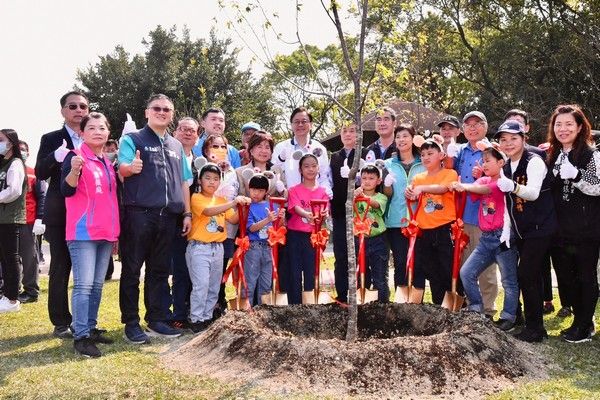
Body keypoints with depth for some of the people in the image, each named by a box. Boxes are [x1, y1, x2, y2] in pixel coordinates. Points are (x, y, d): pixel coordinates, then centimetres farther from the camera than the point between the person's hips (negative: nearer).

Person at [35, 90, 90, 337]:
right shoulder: (51, 140, 3)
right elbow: (40, 174, -7)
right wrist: (56, 157, -26)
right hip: (60, 215, -2)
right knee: (60, 269, 3)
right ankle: (61, 323, 13)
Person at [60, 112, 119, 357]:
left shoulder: (108, 163, 16)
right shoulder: (75, 156, -5)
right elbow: (67, 191, -17)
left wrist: (116, 232, 20)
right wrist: (75, 169, -36)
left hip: (106, 233, 7)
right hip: (83, 233, -7)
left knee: (97, 284, 11)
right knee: (84, 285, -10)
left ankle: (91, 328, 20)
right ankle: (81, 336, -7)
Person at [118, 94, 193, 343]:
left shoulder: (176, 146, 19)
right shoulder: (133, 140, 4)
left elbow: (184, 182, 21)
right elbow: (122, 168, -12)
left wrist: (187, 213, 13)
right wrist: (131, 167, -35)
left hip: (168, 216, 5)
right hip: (139, 213, -5)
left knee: (160, 270, 10)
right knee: (132, 269, -1)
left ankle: (156, 320, 18)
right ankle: (131, 323, 6)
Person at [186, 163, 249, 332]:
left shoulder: (222, 201, 14)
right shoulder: (196, 198, -5)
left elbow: (233, 219, 6)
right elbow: (209, 211, -24)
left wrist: (242, 206, -11)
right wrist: (233, 202, -32)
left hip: (217, 248, 6)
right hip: (199, 247, -6)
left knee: (214, 287, 11)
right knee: (201, 285, -13)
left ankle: (207, 317, 21)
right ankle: (196, 320, -4)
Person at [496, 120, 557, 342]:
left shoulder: (534, 162, -13)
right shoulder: (505, 168, 10)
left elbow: (533, 192, -29)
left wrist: (512, 186, -45)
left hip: (540, 228, -8)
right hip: (521, 231, 8)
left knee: (526, 275, -13)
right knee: (531, 278, 12)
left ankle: (534, 328, -3)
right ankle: (536, 327, 20)